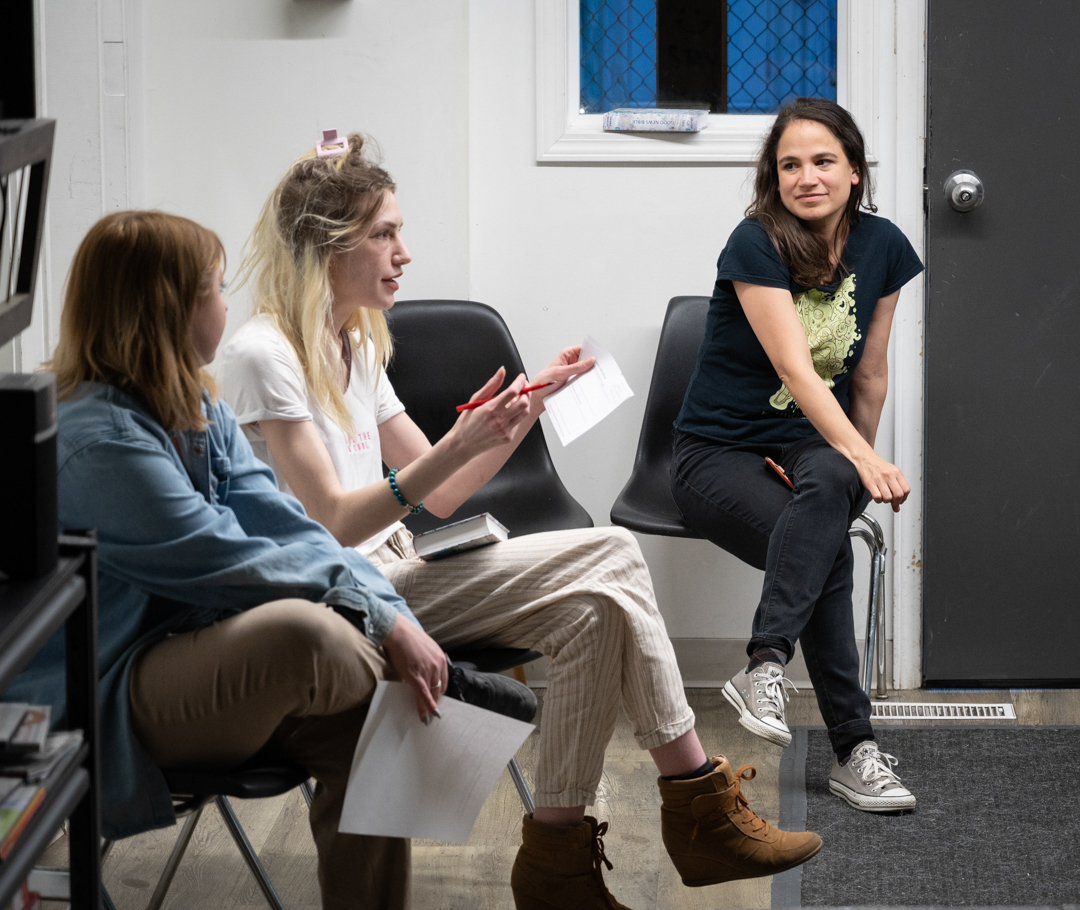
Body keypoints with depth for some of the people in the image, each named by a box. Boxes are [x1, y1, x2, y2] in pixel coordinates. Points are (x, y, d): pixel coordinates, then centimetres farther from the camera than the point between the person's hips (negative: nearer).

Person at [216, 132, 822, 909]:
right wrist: (461, 445, -27)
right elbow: (331, 523, -18)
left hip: (394, 576, 9)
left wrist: (531, 405, 8)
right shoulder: (262, 356, -11)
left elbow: (437, 497, 17)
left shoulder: (355, 349, 17)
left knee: (610, 559, -13)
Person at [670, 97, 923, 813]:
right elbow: (794, 368, -26)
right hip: (720, 451, -4)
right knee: (828, 550, -34)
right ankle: (855, 748, -34)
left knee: (829, 484, -37)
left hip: (815, 445, 4)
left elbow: (868, 375, 11)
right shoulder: (756, 245, -15)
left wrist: (864, 465, 14)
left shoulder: (882, 247, 1)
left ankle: (765, 666, -45)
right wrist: (857, 457, -38)